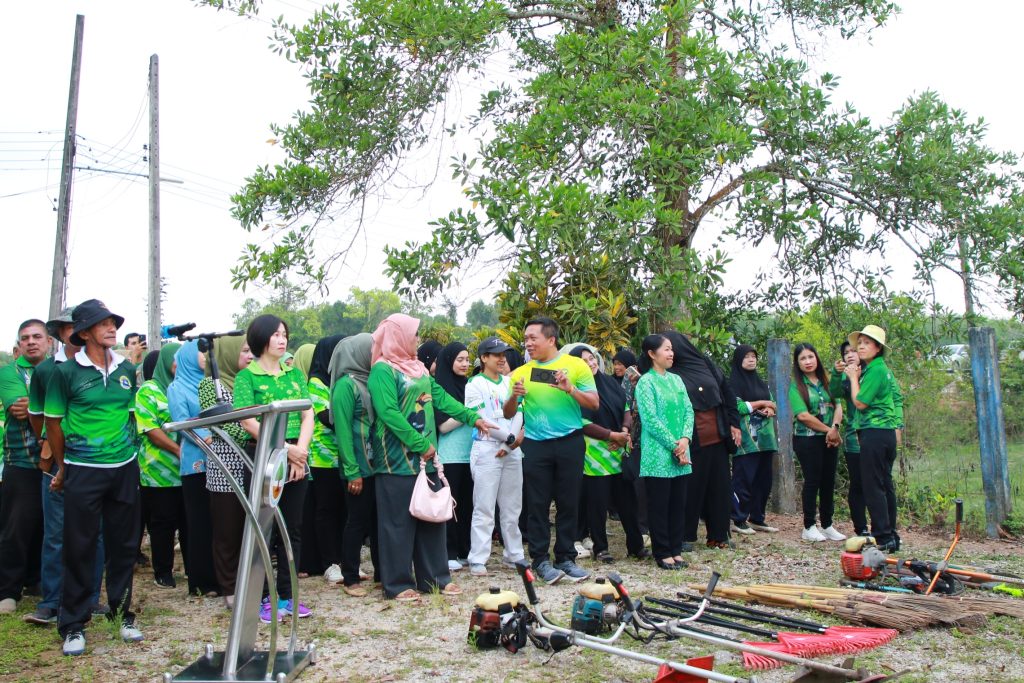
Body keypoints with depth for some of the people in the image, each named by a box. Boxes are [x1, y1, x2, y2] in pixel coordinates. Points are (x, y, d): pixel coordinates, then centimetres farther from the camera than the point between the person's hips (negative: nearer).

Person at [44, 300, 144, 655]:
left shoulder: (126, 369, 6)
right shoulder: (66, 372, -5)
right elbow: (54, 422, 1)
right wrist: (62, 468, 6)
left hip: (124, 468, 4)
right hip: (83, 471, -3)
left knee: (123, 544, 10)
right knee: (79, 548, 3)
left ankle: (122, 612, 25)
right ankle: (73, 625, 14)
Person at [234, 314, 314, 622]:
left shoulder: (295, 374, 12)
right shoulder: (247, 376, -2)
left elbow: (308, 415, 7)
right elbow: (249, 422, -11)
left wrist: (301, 449, -9)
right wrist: (286, 449, -15)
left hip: (296, 461, 5)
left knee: (292, 529, 9)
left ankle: (286, 595, 19)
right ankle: (263, 598, 13)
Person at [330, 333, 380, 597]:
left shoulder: (371, 380, 10)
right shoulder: (346, 384, -12)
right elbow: (343, 430, -16)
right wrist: (352, 472, -18)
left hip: (377, 464, 7)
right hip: (359, 468, -7)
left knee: (378, 519, 13)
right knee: (357, 521, 2)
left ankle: (381, 572, 23)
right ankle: (350, 578, 14)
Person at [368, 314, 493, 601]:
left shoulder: (417, 367, 14)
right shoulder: (382, 370, -12)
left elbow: (440, 397, 18)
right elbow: (389, 413, -20)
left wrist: (472, 418, 16)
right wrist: (420, 444, -19)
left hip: (425, 457, 8)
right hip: (398, 459, -8)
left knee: (432, 517, 12)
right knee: (399, 521, 0)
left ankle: (434, 577, 21)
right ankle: (398, 584, 10)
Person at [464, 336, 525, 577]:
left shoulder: (510, 383, 14)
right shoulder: (475, 385, 0)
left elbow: (518, 415, 6)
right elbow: (481, 419, -8)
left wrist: (509, 446, -7)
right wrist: (509, 438, -10)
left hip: (512, 451, 5)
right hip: (486, 450, -5)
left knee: (512, 507, 10)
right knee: (484, 508, -5)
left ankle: (514, 555, 18)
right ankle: (478, 559, 0)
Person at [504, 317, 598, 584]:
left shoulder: (576, 365, 1)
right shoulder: (521, 373, 6)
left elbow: (594, 403, -3)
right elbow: (508, 414, 8)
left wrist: (570, 389, -19)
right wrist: (514, 396, -13)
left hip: (570, 442, -1)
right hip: (535, 445, 1)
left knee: (569, 502, 5)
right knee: (538, 504, 2)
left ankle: (565, 558, 16)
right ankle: (540, 559, 11)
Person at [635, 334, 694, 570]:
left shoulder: (676, 380, 13)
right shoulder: (646, 382, -7)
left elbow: (688, 411, 9)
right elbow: (650, 418, -14)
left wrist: (685, 439, -8)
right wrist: (673, 445, -14)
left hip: (681, 453, 6)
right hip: (657, 454, -6)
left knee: (679, 503, 9)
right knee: (659, 504, 1)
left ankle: (676, 550, 18)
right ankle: (662, 553, 9)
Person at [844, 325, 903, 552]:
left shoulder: (875, 370, -13)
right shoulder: (882, 369, 17)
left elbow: (860, 403, -14)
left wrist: (853, 377, -3)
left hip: (875, 433, -10)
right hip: (887, 432, 10)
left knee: (874, 486, -7)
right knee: (885, 485, 12)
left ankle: (883, 538, -6)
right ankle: (891, 537, 17)